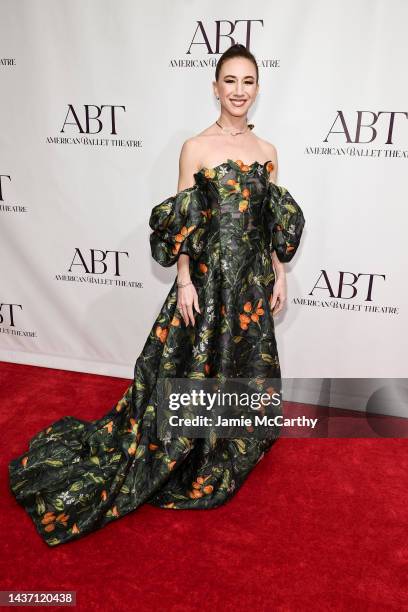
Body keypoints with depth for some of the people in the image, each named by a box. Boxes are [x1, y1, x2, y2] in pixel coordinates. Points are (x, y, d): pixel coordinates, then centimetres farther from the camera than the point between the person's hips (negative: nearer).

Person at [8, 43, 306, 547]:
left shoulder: (267, 151, 7)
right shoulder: (195, 147, -6)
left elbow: (278, 223, 10)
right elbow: (181, 223, -7)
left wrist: (279, 277, 7)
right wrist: (184, 281, -12)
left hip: (253, 278, 5)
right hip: (207, 274, -4)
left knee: (246, 369, 15)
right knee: (192, 369, 3)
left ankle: (230, 451, 39)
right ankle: (187, 463, 24)